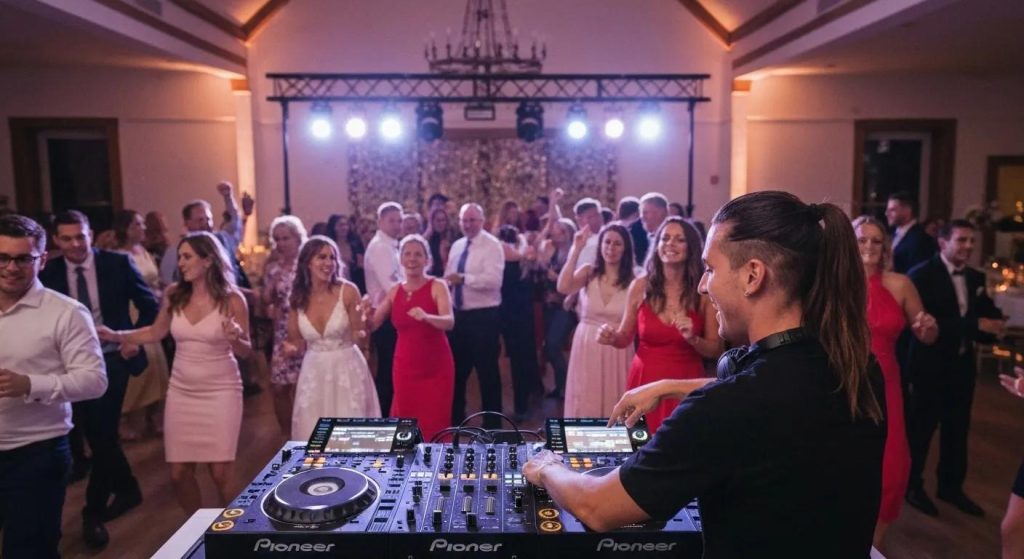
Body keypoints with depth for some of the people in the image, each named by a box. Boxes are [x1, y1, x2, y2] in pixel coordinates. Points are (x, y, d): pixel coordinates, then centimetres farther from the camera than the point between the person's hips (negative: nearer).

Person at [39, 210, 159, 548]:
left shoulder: (118, 263, -6)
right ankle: (127, 489, 33)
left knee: (103, 433, -4)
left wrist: (135, 339, -9)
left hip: (112, 358, -3)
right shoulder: (49, 272, -1)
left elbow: (149, 305, 1)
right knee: (95, 434, 12)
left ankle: (93, 512, 11)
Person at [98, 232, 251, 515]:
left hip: (220, 391, -4)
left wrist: (235, 338, -26)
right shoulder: (174, 295, 1)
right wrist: (116, 335, 2)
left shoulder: (232, 299, -10)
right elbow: (155, 333, 14)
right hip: (181, 391, 4)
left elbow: (246, 350, -5)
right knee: (178, 473, 6)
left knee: (220, 472, -5)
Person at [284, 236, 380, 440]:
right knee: (313, 434, 9)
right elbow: (298, 343, 8)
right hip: (313, 372, 3)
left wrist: (362, 329, -25)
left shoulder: (348, 291, -10)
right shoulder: (298, 297, -1)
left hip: (347, 369, -2)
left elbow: (358, 336, -4)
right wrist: (293, 348, -13)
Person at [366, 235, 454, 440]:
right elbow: (372, 325, 5)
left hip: (436, 368, -4)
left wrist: (426, 317, -42)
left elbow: (449, 322, -23)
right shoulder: (394, 291, 5)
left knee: (434, 425, 3)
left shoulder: (437, 286, -8)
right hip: (405, 368, 4)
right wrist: (365, 310, -16)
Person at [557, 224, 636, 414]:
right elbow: (563, 288, -20)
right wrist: (576, 250, -18)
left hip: (618, 352, -1)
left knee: (614, 405, 8)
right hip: (587, 348, 1)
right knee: (586, 404, 10)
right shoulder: (588, 272, -1)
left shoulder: (633, 281, -5)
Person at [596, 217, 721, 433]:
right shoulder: (640, 286, -4)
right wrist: (611, 337, -13)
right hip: (645, 380, 1)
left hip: (685, 382, -1)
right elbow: (625, 338, 7)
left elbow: (715, 350, 0)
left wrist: (693, 339, -18)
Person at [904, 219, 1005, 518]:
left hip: (962, 364, 7)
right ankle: (912, 485, 24)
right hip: (930, 365, -7)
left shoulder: (975, 278, 7)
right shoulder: (922, 275, -15)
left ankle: (951, 486, 33)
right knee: (920, 428, 8)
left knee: (957, 429, 17)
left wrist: (993, 325, -18)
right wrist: (975, 324, -26)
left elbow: (985, 315, 5)